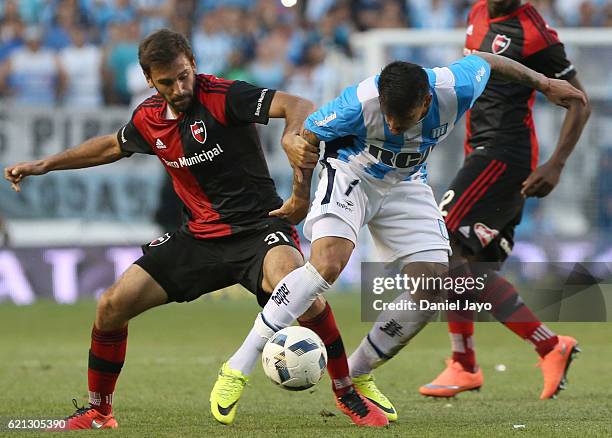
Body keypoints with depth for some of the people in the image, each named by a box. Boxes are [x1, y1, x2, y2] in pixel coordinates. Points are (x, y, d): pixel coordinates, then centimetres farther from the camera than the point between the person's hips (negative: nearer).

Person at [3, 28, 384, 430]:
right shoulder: (149, 119, 3)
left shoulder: (222, 96, -16)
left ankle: (347, 392, -18)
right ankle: (98, 412, 19)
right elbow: (114, 146, 27)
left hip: (259, 227, -6)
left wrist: (292, 136, -51)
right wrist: (43, 166, 29)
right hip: (200, 237, 6)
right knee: (111, 307, -2)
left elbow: (299, 107, -28)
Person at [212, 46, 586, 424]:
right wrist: (300, 196, -6)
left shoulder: (455, 89, -29)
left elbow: (485, 61, -5)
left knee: (432, 287, -8)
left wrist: (544, 83, 9)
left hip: (406, 184, 4)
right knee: (328, 264, -29)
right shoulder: (359, 103, -35)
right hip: (351, 173, -4)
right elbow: (306, 135, -16)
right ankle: (240, 366, -26)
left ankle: (357, 377, 9)